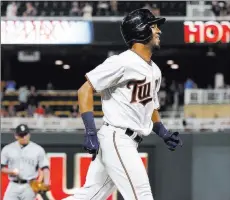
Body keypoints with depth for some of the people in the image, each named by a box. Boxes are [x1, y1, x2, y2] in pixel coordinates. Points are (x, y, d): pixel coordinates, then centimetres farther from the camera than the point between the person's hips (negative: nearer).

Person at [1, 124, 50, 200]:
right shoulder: (7, 149, 6)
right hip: (13, 186, 1)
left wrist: (46, 181, -18)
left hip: (29, 187, -1)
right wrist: (11, 171, -12)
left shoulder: (38, 149, 4)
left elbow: (45, 167, 0)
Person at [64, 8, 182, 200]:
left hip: (128, 142, 9)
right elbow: (85, 90, -14)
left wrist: (165, 134, 13)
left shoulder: (154, 70, 15)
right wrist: (91, 133, -20)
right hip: (116, 139, -9)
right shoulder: (122, 62, -13)